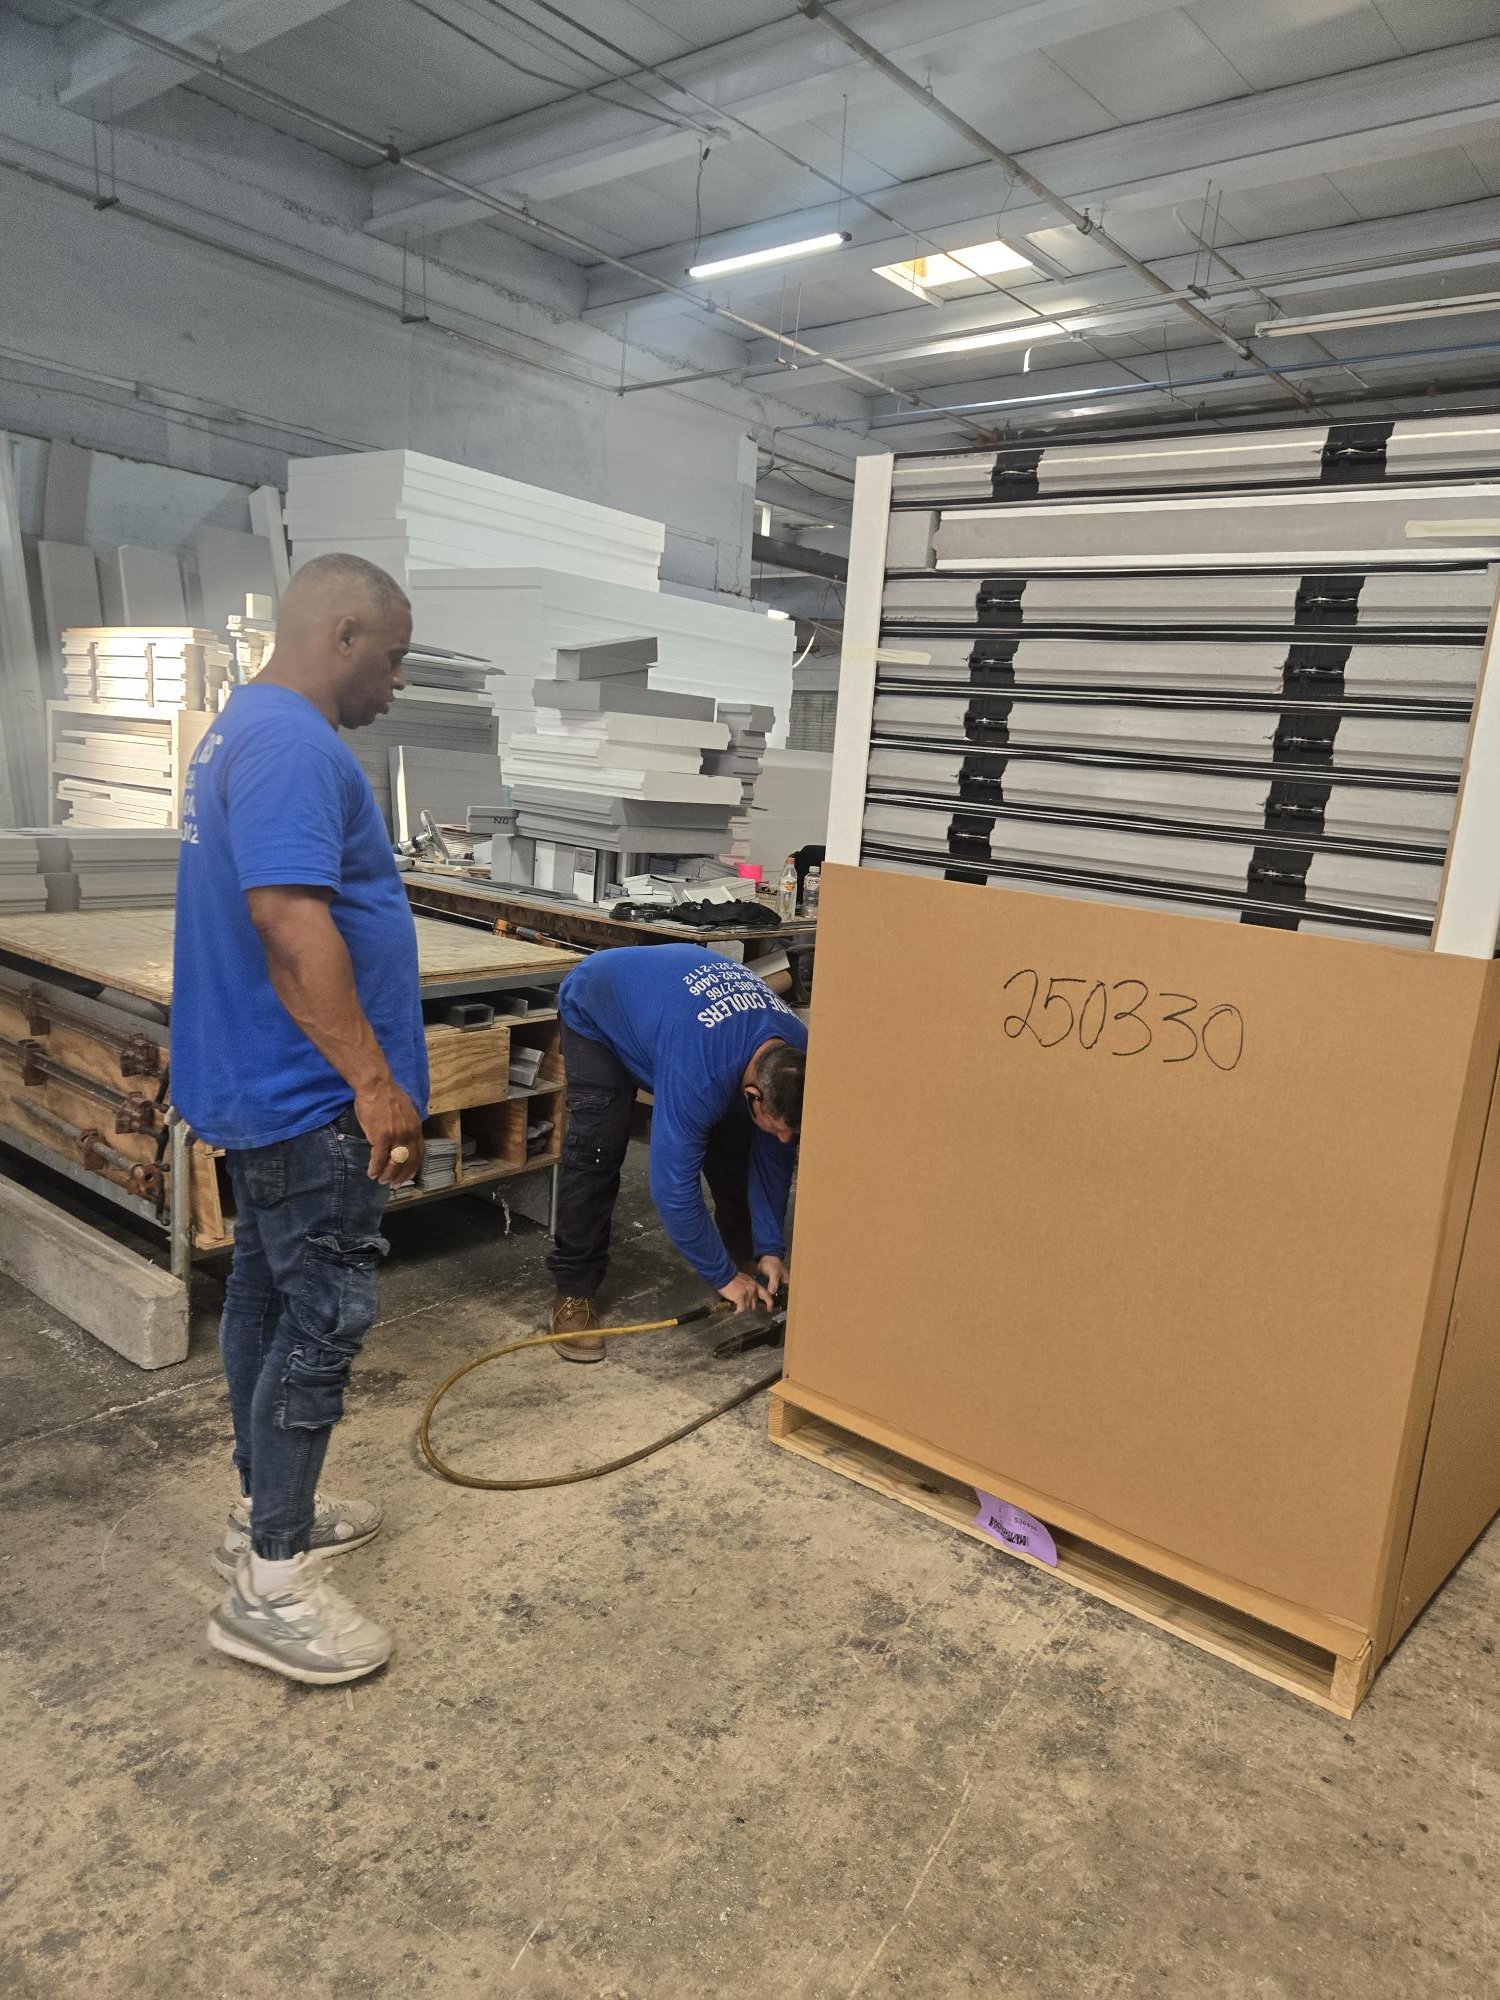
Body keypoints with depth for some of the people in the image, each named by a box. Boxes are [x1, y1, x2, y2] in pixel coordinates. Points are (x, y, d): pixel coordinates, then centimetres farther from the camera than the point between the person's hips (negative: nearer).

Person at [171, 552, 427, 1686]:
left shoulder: (250, 729, 16)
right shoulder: (293, 745, -19)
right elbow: (289, 918, -31)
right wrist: (374, 1081, -29)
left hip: (265, 1085, 11)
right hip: (309, 1095, -11)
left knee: (268, 1294, 18)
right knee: (327, 1317, -3)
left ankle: (266, 1510, 33)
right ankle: (268, 1587, 8)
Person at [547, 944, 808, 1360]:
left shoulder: (796, 1058, -24)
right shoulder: (698, 1076, -45)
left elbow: (773, 1154, -9)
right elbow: (674, 1187, -37)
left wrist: (770, 1248, -11)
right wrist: (724, 1277, -26)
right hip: (596, 1010, -6)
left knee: (733, 1138, -3)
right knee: (595, 1151, -19)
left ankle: (746, 1252, 17)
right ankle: (573, 1293, -7)